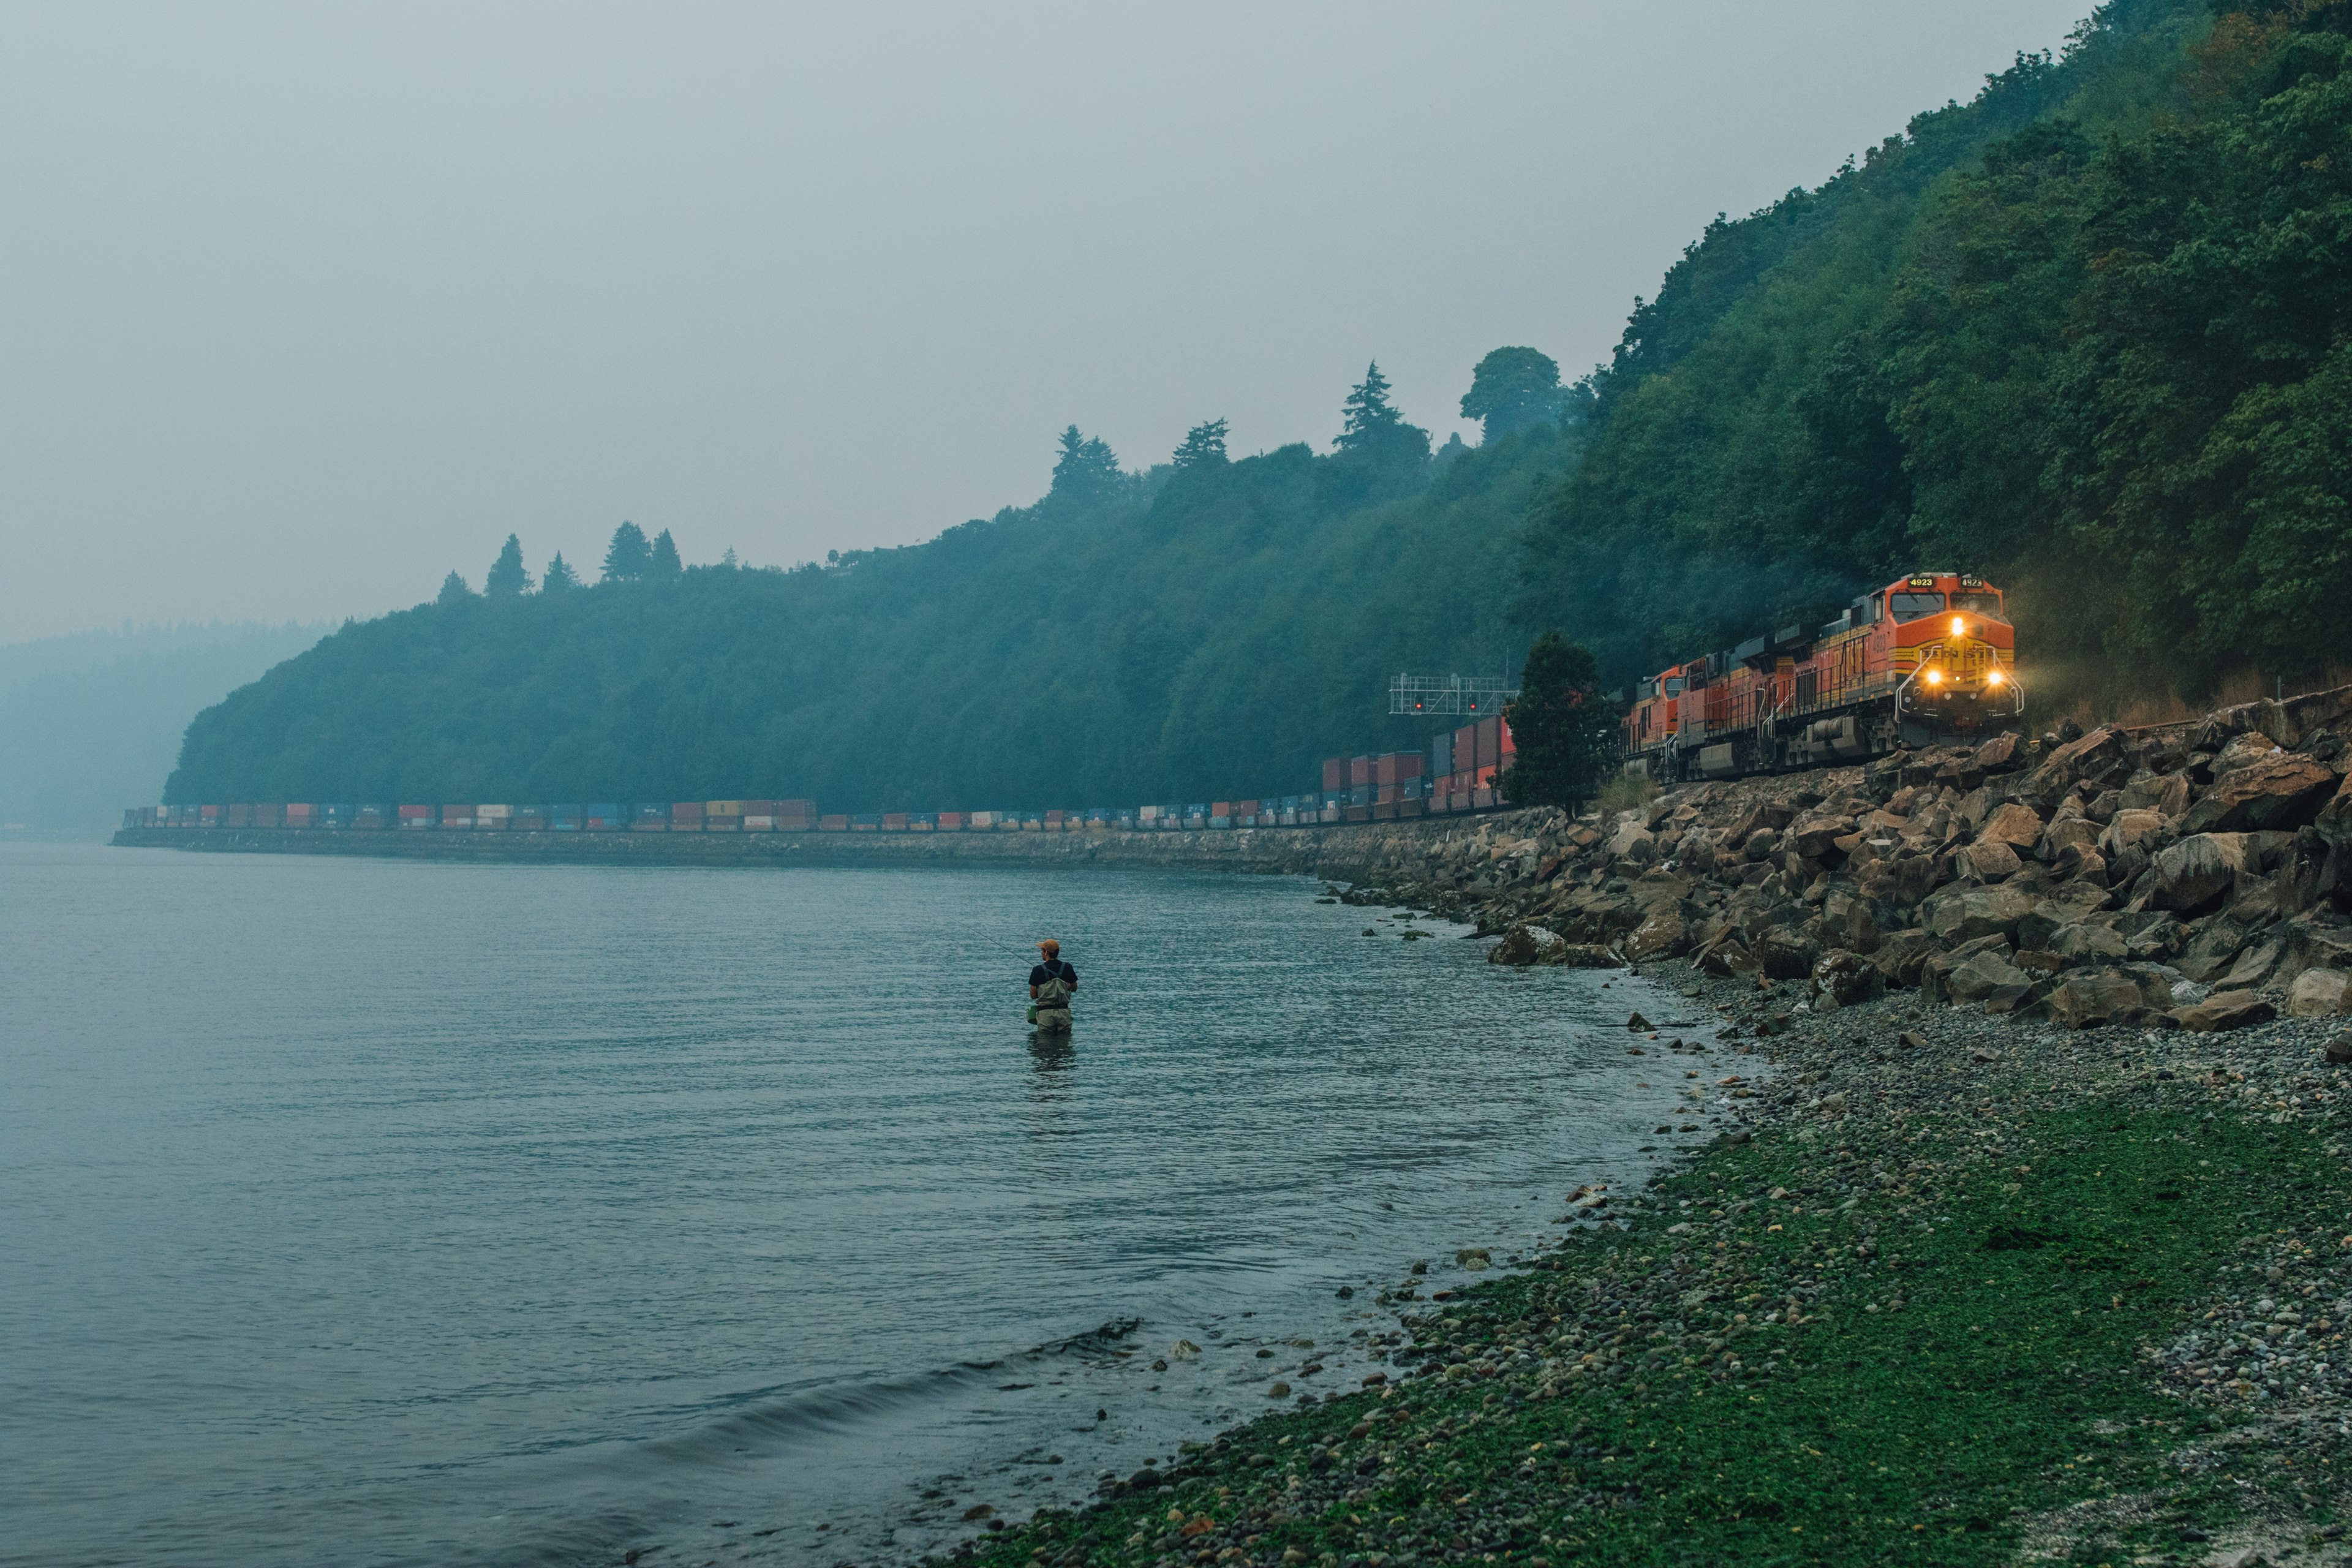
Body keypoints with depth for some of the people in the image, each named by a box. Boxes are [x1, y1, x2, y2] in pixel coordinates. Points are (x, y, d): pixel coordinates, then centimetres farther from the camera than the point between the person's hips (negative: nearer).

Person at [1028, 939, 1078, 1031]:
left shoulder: (1038, 970, -7)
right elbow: (1074, 988, 16)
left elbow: (1033, 995, -2)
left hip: (1045, 1012, -2)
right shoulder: (1067, 968, 1)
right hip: (1064, 1012, 2)